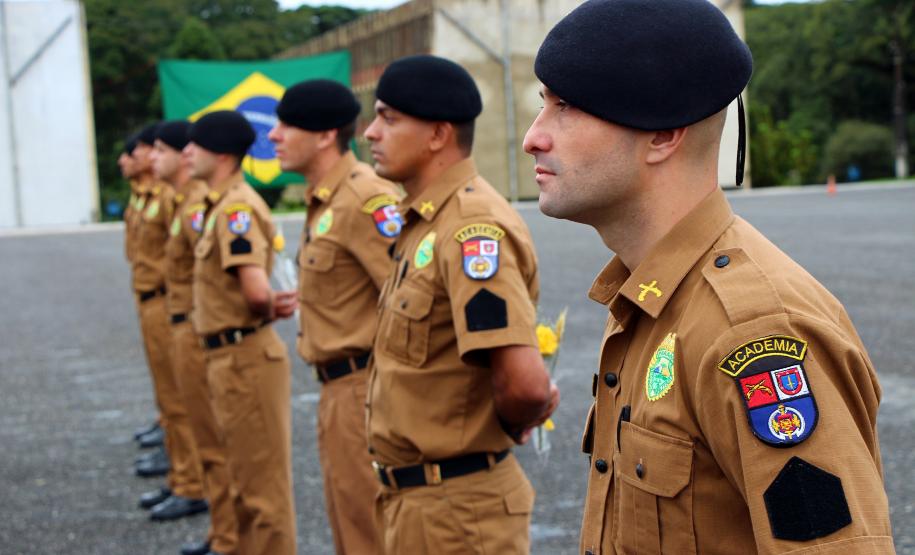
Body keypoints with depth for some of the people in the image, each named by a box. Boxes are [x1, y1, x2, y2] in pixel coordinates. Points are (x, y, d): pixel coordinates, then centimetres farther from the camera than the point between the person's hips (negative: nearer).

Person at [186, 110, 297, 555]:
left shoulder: (236, 207, -18)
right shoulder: (222, 205, 12)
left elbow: (256, 290, -29)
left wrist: (267, 310, -8)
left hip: (245, 357, -10)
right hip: (228, 356, 10)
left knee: (263, 484, 1)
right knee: (248, 482, 22)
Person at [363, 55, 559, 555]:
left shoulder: (472, 228, -22)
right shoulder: (426, 222, 8)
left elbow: (527, 386, -30)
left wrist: (509, 427, -11)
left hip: (455, 506, -9)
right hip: (413, 494, 9)